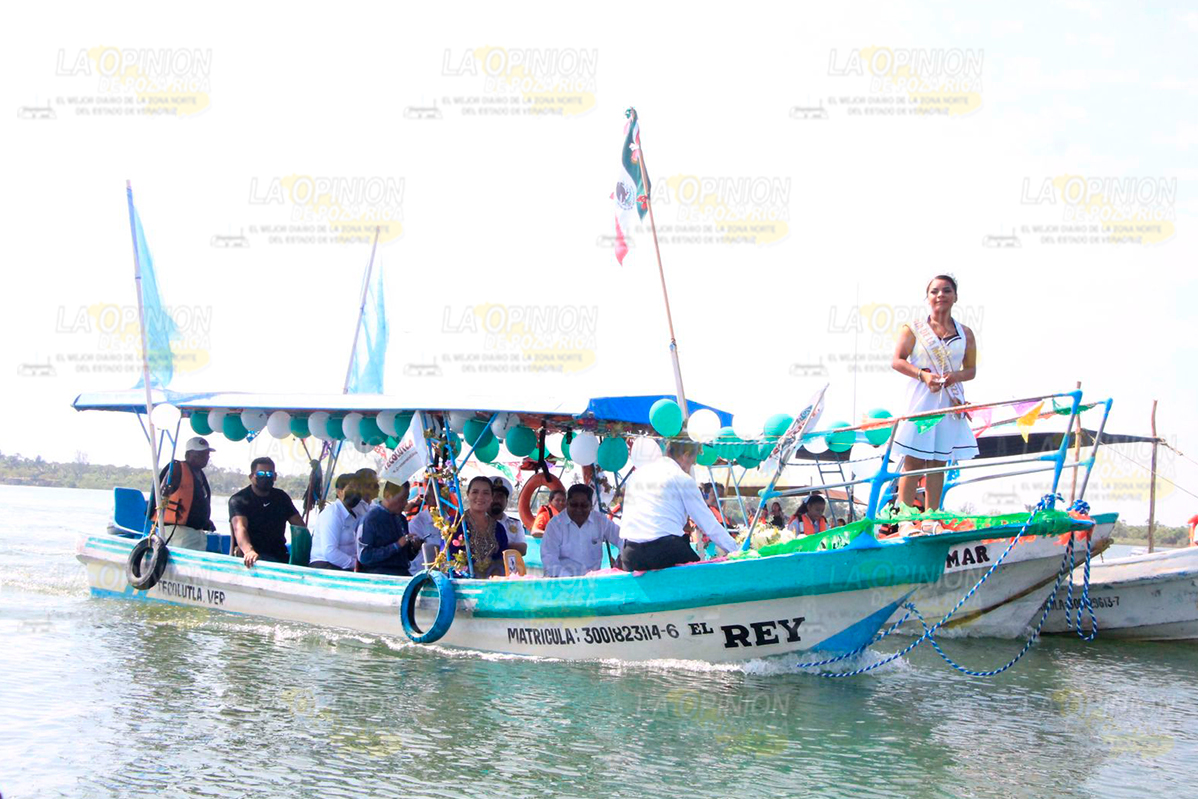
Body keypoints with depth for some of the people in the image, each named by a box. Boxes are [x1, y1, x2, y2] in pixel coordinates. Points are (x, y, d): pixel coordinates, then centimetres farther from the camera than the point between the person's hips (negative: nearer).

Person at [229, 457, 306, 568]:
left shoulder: (281, 497, 19)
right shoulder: (238, 500, 1)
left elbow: (300, 526, 13)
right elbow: (239, 527, -18)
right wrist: (249, 551, -39)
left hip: (279, 554, 5)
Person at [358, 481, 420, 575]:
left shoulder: (402, 519, 17)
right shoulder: (371, 518, -5)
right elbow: (364, 557, -12)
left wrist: (413, 548, 2)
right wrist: (396, 546, -16)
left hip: (403, 573, 7)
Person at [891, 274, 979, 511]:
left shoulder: (965, 333, 9)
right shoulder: (914, 329, 2)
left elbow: (971, 370, 12)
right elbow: (897, 361, -1)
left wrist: (956, 376, -10)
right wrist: (923, 375, -16)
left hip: (949, 402, 3)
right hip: (920, 400, -3)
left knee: (938, 462, 7)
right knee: (913, 462, -4)